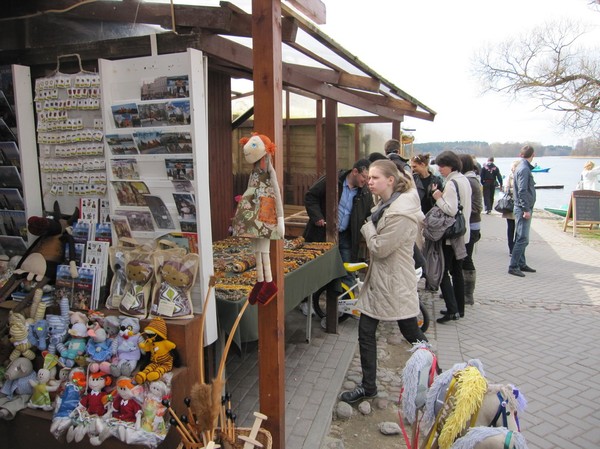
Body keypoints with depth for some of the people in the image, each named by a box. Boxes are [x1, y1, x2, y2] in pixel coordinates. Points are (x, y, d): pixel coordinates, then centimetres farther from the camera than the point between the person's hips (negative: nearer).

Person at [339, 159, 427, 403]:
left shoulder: (401, 213, -24)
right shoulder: (385, 203, 6)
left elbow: (379, 248, -21)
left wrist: (368, 227, -8)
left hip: (395, 282, -9)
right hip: (377, 278, 9)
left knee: (411, 333, 11)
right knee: (365, 332, 10)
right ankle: (368, 386, 24)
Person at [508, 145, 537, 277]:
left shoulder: (522, 167, 15)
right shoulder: (524, 169, -15)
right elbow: (522, 191, -21)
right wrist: (526, 209, -21)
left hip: (524, 208, 10)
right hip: (523, 208, -10)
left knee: (522, 238, 15)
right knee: (522, 239, -9)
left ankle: (521, 264, 23)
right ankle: (513, 266, -7)